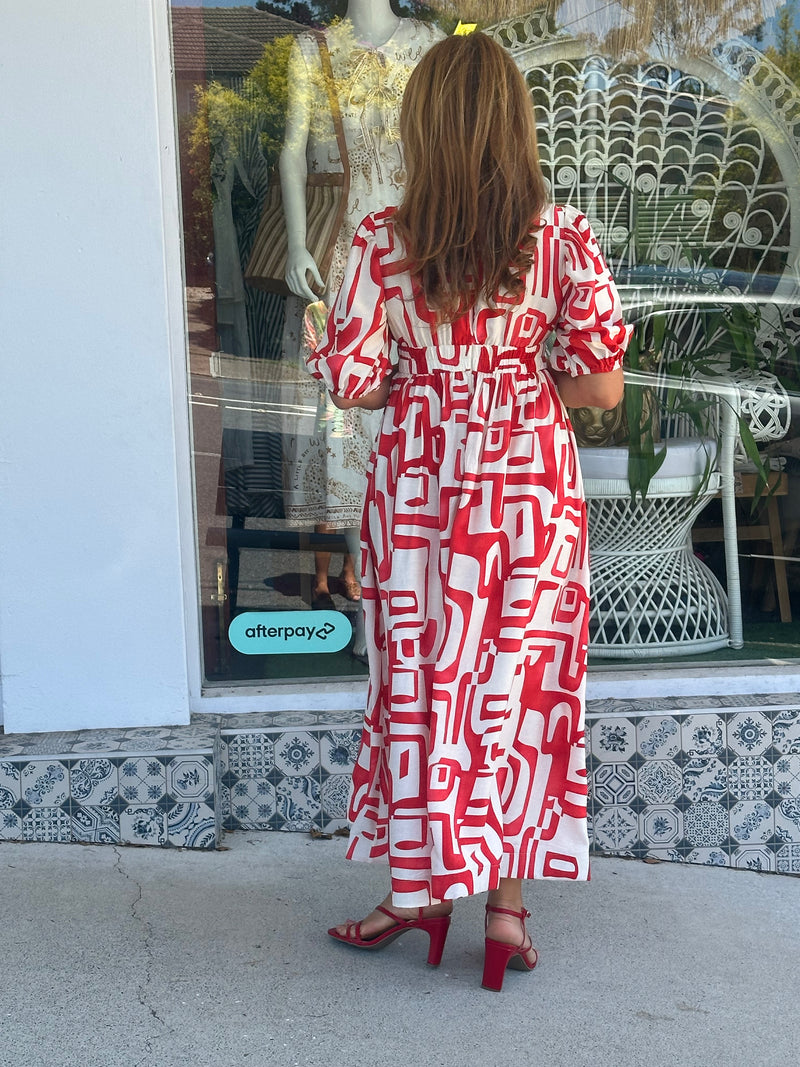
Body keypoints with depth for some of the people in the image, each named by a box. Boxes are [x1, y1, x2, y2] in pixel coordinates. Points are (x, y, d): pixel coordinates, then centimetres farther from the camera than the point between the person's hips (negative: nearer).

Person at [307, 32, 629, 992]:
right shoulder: (562, 236, -7)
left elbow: (347, 380, -9)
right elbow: (601, 383, -7)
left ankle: (419, 886, 23)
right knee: (520, 681, 10)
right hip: (530, 480, 0)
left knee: (421, 680, 13)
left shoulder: (382, 241, -7)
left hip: (419, 481, 0)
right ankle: (507, 904, 17)